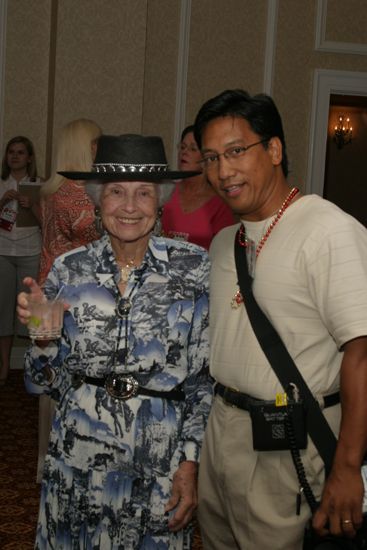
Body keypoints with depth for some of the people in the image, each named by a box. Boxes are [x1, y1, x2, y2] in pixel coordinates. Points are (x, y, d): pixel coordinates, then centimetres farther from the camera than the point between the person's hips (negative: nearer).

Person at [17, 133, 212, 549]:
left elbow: (207, 376, -3)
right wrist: (41, 335, -14)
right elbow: (46, 383, 5)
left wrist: (190, 462, -7)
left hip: (159, 464, -2)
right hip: (77, 459, 2)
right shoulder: (69, 270, -2)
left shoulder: (194, 268, -8)